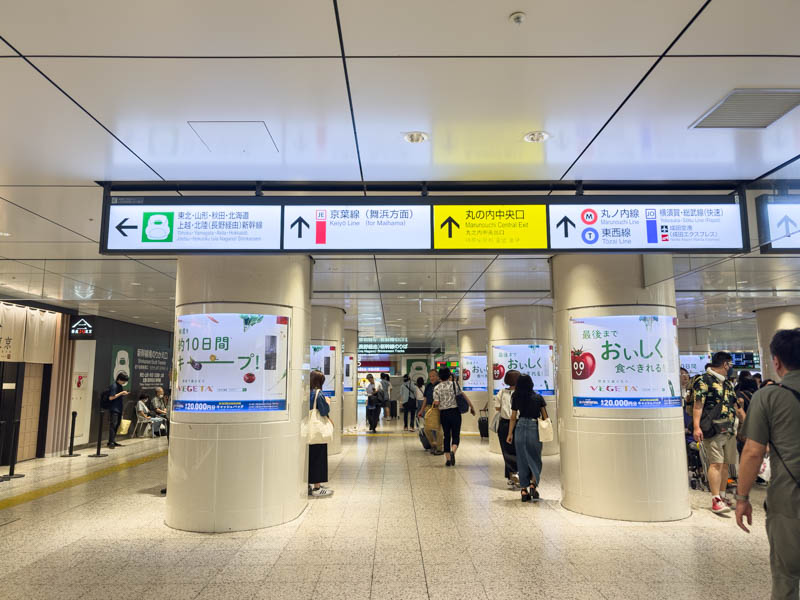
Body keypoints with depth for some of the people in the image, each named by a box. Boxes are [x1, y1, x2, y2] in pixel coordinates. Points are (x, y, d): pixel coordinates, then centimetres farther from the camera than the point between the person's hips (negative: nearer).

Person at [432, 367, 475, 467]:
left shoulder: (437, 388, -2)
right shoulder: (454, 384, -1)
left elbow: (436, 403, -9)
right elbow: (464, 396, -1)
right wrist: (472, 407, 7)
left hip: (444, 413, 1)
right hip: (455, 412, -1)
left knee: (447, 436, 10)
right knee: (456, 435, 4)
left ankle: (448, 459, 11)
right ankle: (453, 451, -24)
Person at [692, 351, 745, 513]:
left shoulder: (728, 383, 22)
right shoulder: (704, 381, -5)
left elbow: (735, 406, 29)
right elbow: (698, 405, -12)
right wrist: (696, 427, -20)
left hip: (729, 430, 8)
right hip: (713, 430, -8)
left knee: (725, 464, 11)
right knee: (716, 463, -12)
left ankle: (722, 496, 21)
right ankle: (715, 500, -12)